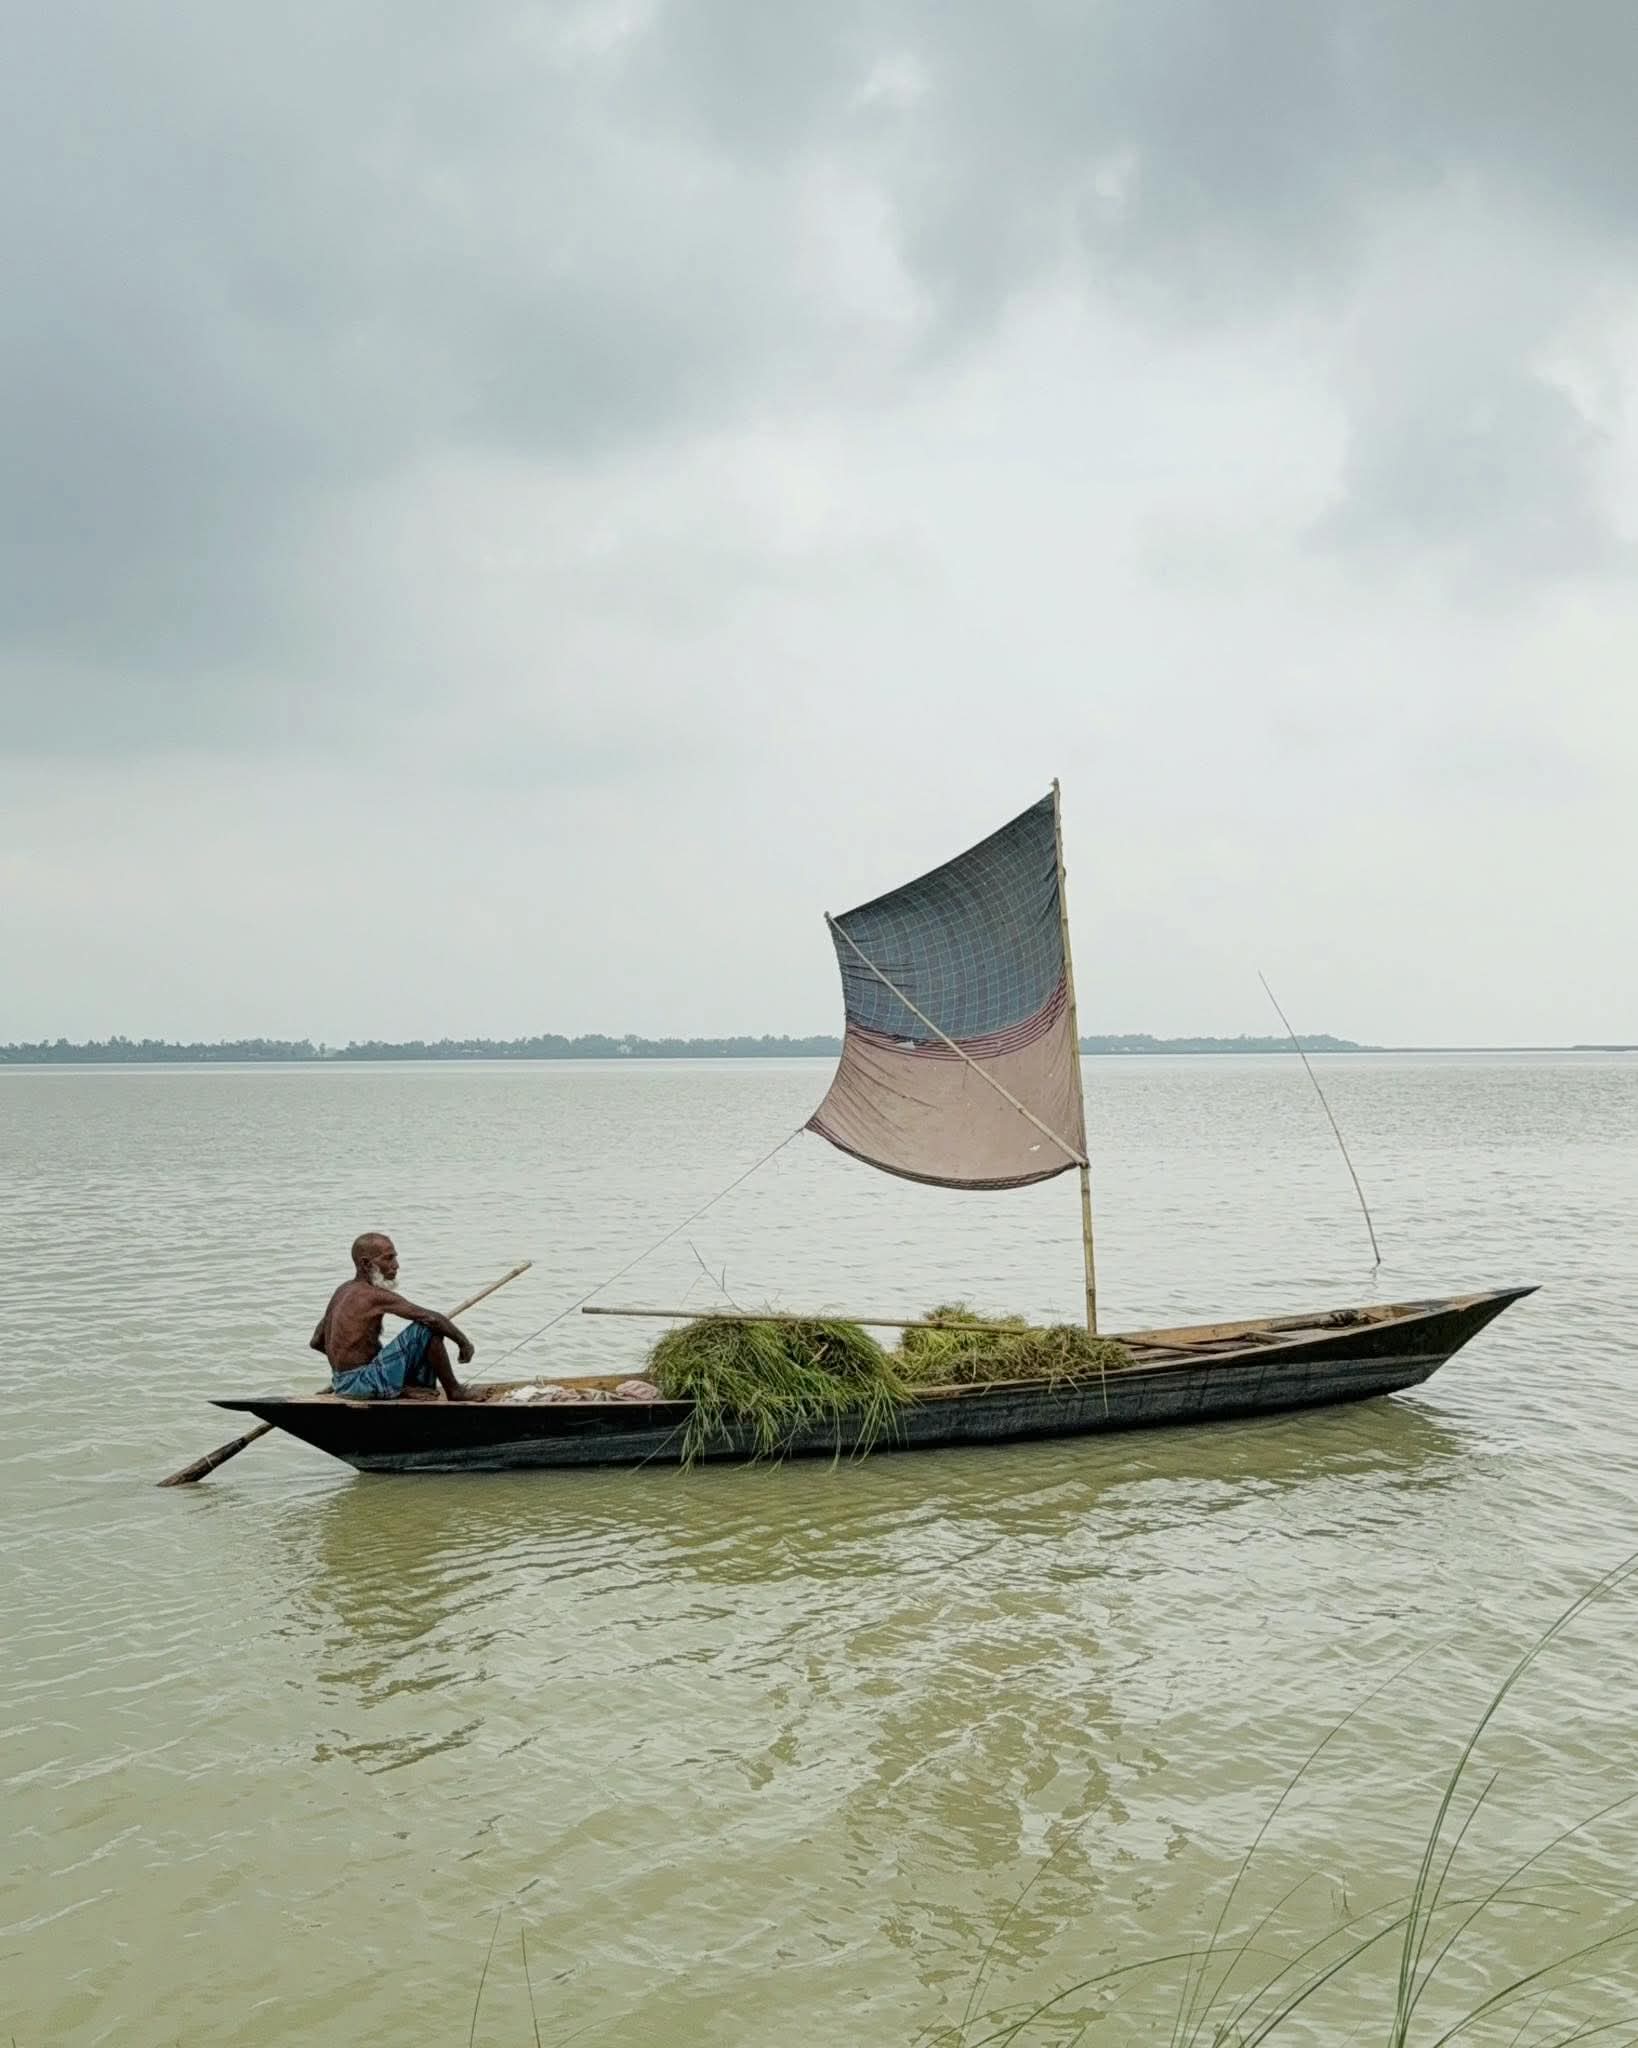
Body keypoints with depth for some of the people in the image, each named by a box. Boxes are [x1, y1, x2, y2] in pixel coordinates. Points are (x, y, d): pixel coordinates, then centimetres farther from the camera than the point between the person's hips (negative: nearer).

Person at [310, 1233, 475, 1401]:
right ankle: (454, 1393, 0)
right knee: (429, 1327, -12)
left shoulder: (342, 1291, 12)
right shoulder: (376, 1296, -16)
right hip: (363, 1384, -10)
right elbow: (432, 1317, -22)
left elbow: (316, 1342, 19)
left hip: (340, 1384, 10)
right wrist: (463, 1342, -9)